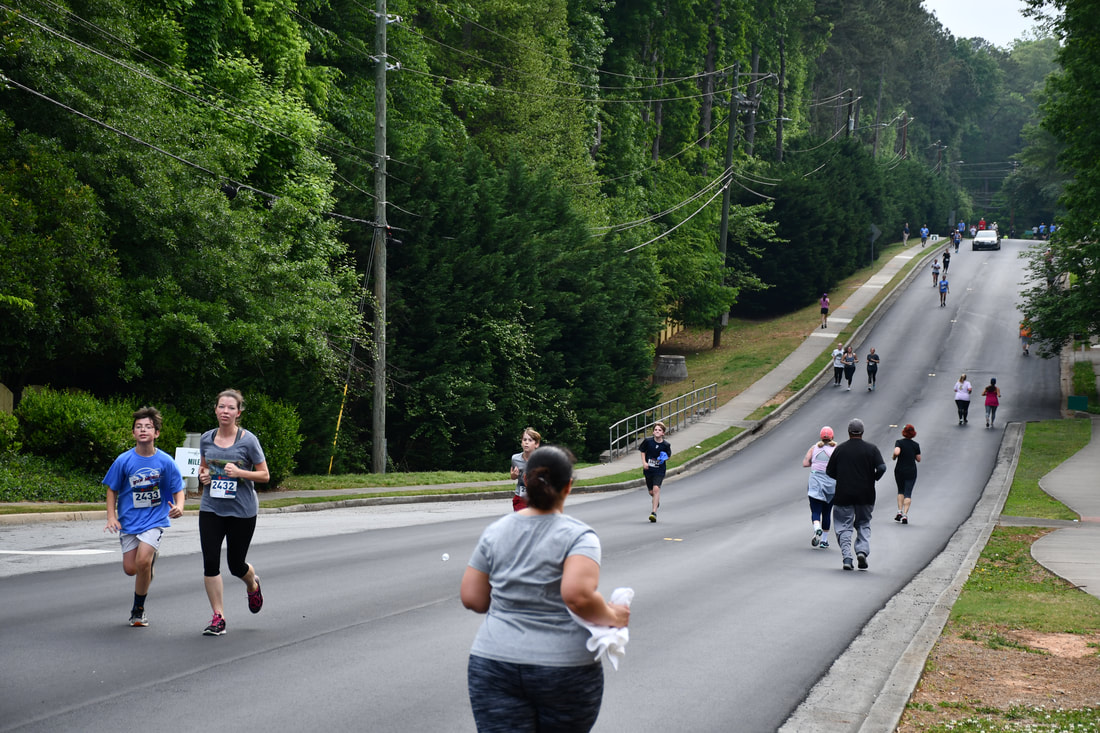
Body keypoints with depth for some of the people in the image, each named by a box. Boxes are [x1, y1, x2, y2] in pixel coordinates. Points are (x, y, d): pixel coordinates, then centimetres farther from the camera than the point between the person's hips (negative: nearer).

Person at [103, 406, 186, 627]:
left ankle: (138, 609, 2)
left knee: (142, 562, -20)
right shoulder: (124, 461, -6)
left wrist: (179, 507, -20)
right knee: (130, 569, 0)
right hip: (129, 520, 2)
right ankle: (151, 556, 38)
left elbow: (178, 490, 1)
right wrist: (111, 516, -7)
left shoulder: (165, 461, -8)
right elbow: (112, 490, 4)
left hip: (155, 519, -2)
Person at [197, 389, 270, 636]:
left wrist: (239, 472, -19)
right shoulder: (206, 439, 4)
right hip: (211, 509, 3)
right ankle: (218, 617, 1)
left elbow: (265, 475, -4)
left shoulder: (248, 440, -8)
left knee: (236, 564, 6)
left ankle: (253, 586, 43)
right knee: (210, 561, -8)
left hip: (242, 511, -3)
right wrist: (203, 476, -1)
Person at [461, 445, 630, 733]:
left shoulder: (494, 531, 5)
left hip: (495, 665, 2)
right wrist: (612, 618, -7)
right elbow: (578, 595, -24)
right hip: (564, 667, -2)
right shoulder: (578, 535, -8)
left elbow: (471, 598, 6)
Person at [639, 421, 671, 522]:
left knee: (656, 488, -20)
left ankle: (654, 512, -20)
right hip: (648, 470, 2)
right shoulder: (648, 441, -8)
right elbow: (642, 451, 9)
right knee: (651, 492, 9)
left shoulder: (666, 445, -9)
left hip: (659, 470, -2)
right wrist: (644, 462, -3)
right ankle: (657, 500, 48)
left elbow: (668, 456, 7)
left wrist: (664, 458, -16)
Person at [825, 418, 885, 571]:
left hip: (843, 495, -1)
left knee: (844, 526, 4)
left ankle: (846, 557, -10)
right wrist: (873, 479, 7)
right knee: (863, 524, 16)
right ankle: (862, 550, -5)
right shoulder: (871, 448, -1)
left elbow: (829, 471, 2)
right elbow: (882, 468, -11)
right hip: (865, 495, 1)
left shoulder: (840, 449, 0)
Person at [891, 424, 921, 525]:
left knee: (900, 491, 20)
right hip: (911, 471, 0)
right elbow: (918, 459, 2)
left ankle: (899, 512, 9)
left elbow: (896, 452, -24)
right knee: (908, 493, 0)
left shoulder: (899, 442, -6)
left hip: (899, 470, 0)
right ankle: (905, 515, -12)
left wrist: (893, 457, -3)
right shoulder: (916, 445, -1)